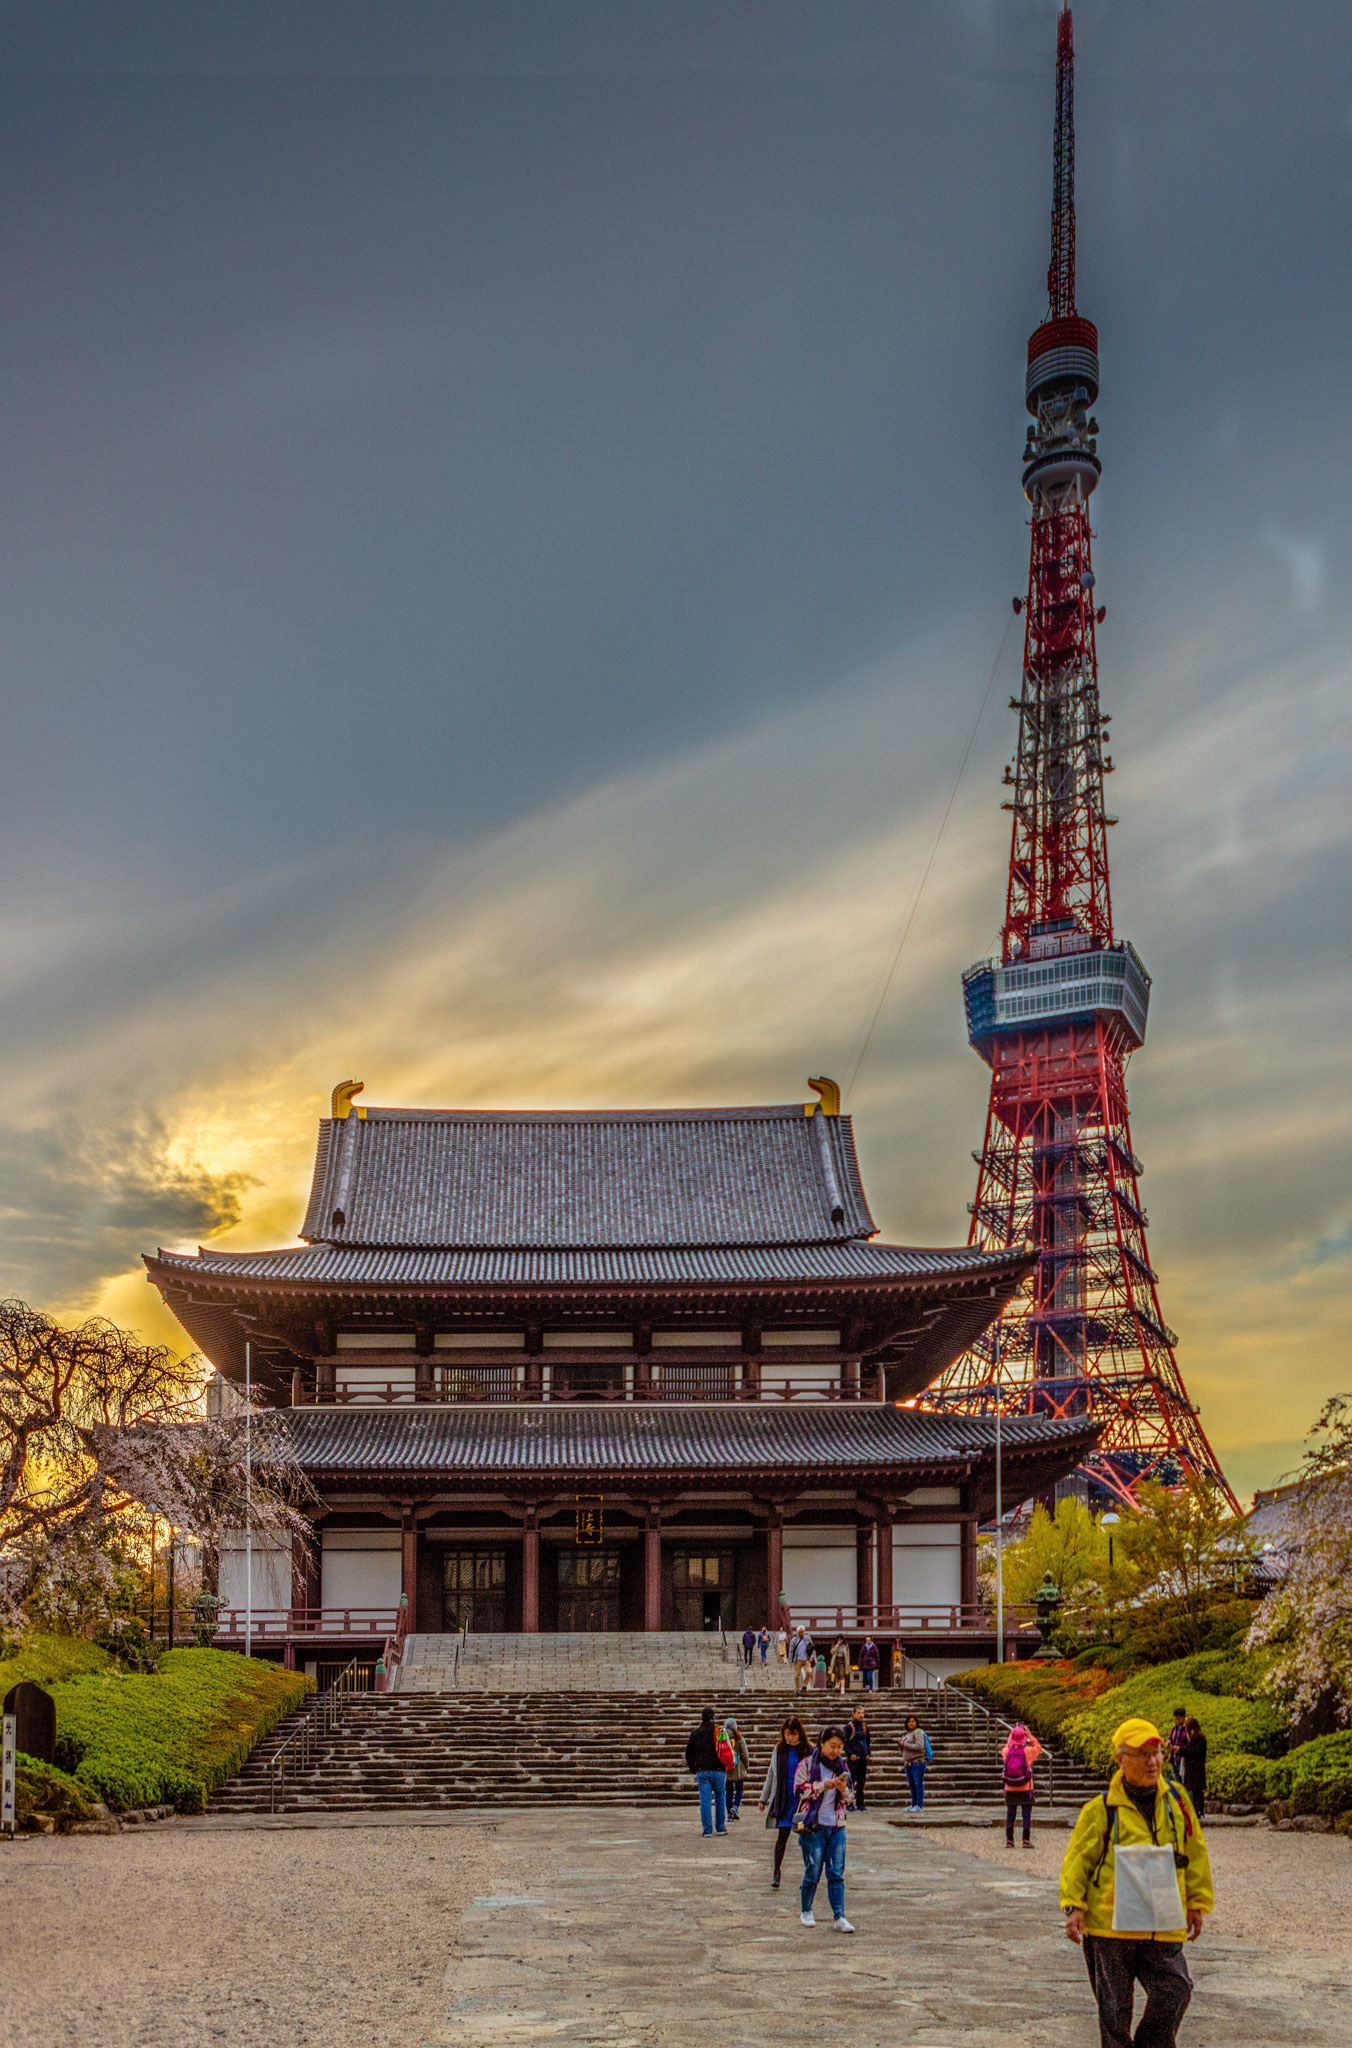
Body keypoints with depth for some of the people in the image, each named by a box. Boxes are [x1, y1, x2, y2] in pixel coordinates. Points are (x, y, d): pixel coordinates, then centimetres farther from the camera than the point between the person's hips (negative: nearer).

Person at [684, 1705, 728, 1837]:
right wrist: (725, 1767, 10)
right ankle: (720, 1827, 12)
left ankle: (707, 1829, -1)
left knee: (705, 1800, 2)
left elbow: (689, 1752, 9)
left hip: (702, 1771, 1)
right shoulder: (720, 1732, -2)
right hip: (718, 1770, -1)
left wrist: (693, 1769, 16)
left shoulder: (696, 1733, 5)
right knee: (720, 1798, 11)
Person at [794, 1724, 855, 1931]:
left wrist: (844, 1790, -8)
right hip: (813, 1827, -3)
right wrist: (824, 1785, -18)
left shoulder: (841, 1768, 11)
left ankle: (839, 1918, -4)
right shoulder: (807, 1764, -2)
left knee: (837, 1873, -3)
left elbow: (849, 1801, 14)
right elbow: (800, 1790, -10)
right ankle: (806, 1912, 22)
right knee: (813, 1873, 1)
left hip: (836, 1828, 4)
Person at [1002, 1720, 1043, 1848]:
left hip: (1010, 1790, 2)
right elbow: (1038, 1747, 12)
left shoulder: (1006, 1752, -3)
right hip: (1025, 1790, -2)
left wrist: (1011, 1734, 23)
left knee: (1010, 1815, 7)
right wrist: (1029, 1735, 11)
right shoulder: (1027, 1751, -10)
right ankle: (1026, 1840, -1)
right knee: (1026, 1815, 3)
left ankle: (1009, 1840, 6)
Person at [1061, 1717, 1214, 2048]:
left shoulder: (1176, 1800, 5)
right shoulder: (1101, 1810, -4)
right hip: (1108, 1925, -2)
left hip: (1162, 1928, 2)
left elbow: (1195, 1852, 14)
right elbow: (1078, 1859, -2)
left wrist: (1197, 1902, 14)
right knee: (1114, 2008, 5)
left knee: (1173, 1993, -6)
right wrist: (1073, 1905, -12)